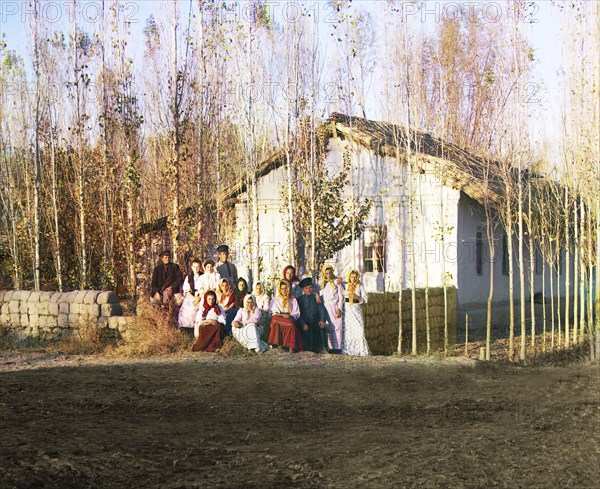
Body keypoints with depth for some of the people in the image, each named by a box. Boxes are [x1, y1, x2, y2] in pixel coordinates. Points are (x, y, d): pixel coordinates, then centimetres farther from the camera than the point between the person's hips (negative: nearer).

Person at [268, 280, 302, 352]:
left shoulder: (293, 299, 19)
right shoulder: (275, 299, 19)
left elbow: (297, 313, 12)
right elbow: (272, 312, 8)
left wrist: (290, 316, -8)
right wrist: (281, 315, -9)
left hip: (290, 318, 0)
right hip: (278, 319, 0)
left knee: (291, 324, -36)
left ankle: (291, 347, -42)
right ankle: (279, 344, -39)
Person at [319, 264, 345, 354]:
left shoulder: (337, 282, 5)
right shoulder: (322, 284, 15)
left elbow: (341, 296, 1)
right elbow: (321, 297, 17)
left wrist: (339, 308, -7)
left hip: (335, 307, -3)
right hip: (325, 308, 3)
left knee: (336, 326, -7)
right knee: (327, 327, -2)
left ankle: (337, 347, -7)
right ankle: (330, 347, -1)